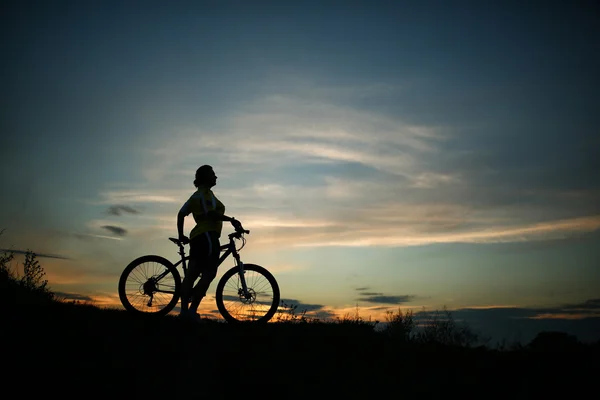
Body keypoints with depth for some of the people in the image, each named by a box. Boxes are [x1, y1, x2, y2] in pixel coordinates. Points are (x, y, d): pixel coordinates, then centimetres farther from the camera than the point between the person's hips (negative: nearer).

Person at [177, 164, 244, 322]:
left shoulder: (196, 195, 25)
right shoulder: (206, 193, -5)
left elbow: (181, 214, 25)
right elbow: (211, 213, -19)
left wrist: (181, 235, 29)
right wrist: (231, 220, -20)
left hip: (197, 237, 10)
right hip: (207, 236, -10)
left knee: (191, 275, 5)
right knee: (209, 274, -13)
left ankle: (184, 310, 3)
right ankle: (192, 310, -19)